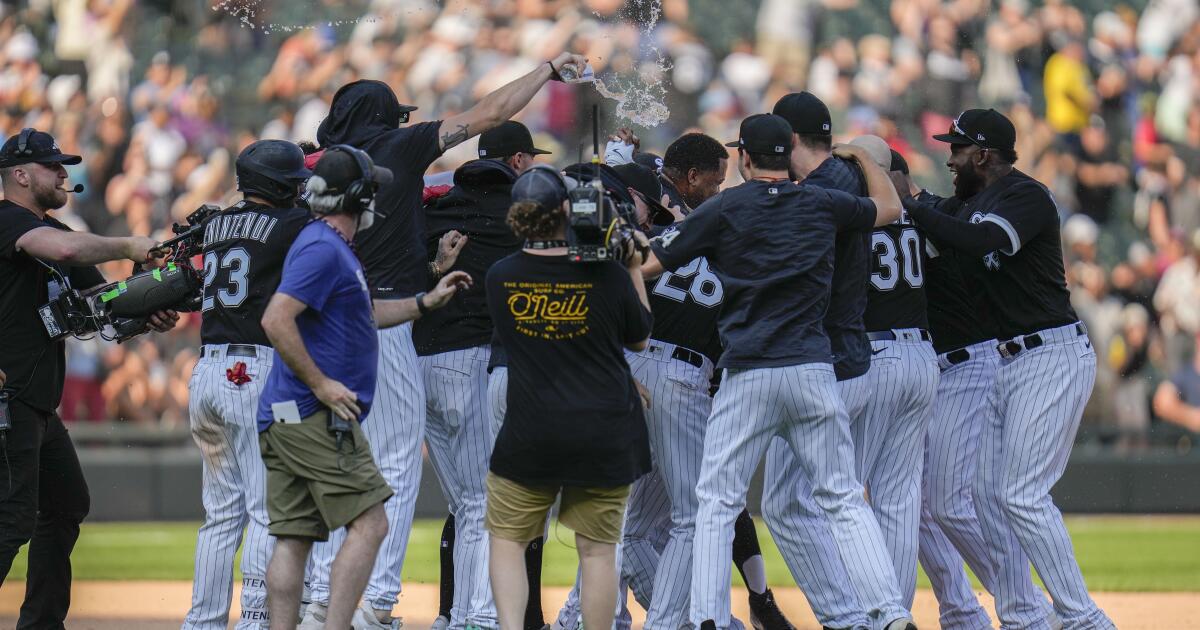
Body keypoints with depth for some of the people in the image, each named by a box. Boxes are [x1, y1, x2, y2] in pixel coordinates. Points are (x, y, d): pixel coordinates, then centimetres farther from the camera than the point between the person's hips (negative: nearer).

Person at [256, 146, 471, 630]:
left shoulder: (329, 246, 21)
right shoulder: (324, 249, -12)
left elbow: (362, 315, 36)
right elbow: (276, 320, -23)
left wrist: (425, 303, 34)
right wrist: (321, 384, -20)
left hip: (281, 421, 10)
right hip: (316, 420, -10)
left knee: (293, 539, 5)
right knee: (369, 523, -10)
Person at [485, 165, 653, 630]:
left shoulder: (500, 278, -6)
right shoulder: (607, 277, -10)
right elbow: (639, 339, 6)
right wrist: (635, 269, 13)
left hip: (528, 435, 0)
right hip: (604, 437, 0)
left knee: (507, 540, 12)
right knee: (597, 550, 7)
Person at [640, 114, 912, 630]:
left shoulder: (723, 210, -1)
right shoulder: (823, 205, 7)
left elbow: (648, 266, 4)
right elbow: (890, 207, 26)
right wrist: (862, 158, 41)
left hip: (747, 375, -2)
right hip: (813, 370, 2)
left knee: (717, 501, 6)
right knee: (844, 499, 7)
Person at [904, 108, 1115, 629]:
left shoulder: (1026, 196, -13)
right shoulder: (973, 205, 16)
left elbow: (979, 242, -31)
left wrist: (913, 209, -22)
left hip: (1053, 356, -10)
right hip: (1012, 361, 10)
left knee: (1023, 495, -14)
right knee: (988, 492, 7)